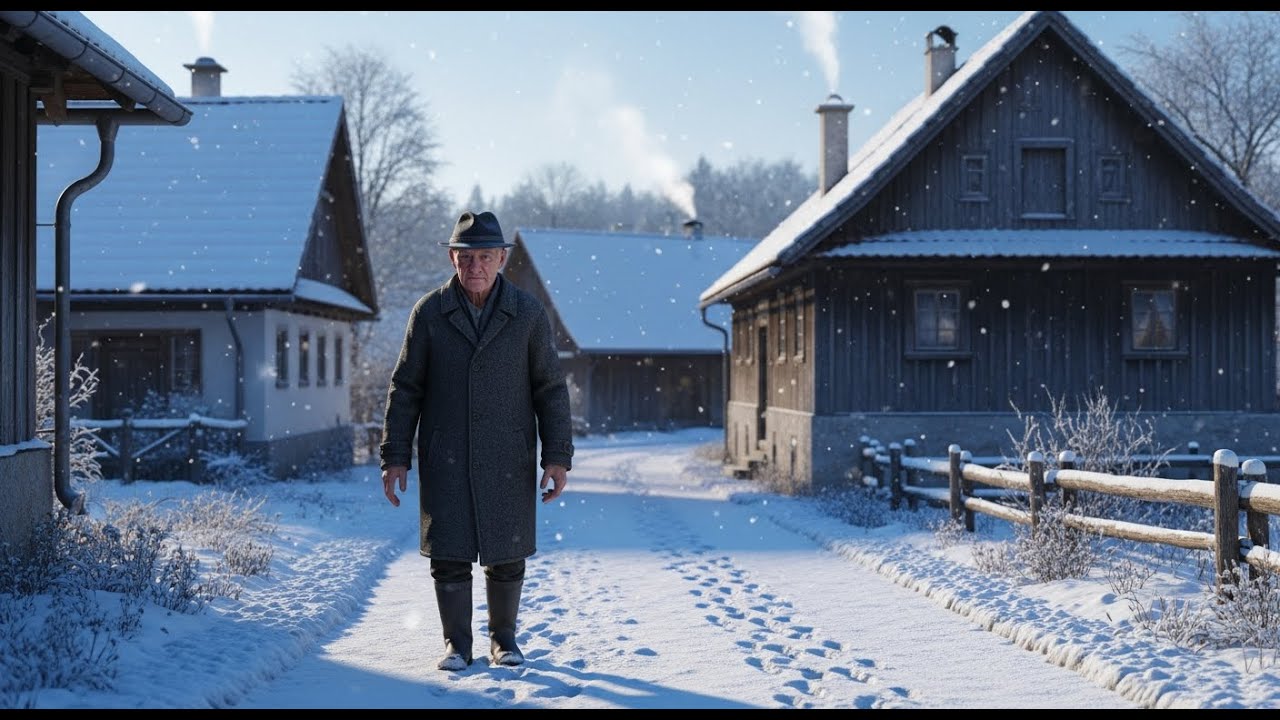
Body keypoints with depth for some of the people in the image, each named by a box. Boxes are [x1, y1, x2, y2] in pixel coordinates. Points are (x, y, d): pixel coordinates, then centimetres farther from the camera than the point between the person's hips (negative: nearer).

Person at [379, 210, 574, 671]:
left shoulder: (528, 314, -1)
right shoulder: (429, 313, -1)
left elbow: (551, 389, 1)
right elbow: (404, 389, 3)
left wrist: (557, 456, -6)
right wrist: (394, 457, -2)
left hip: (508, 461, 0)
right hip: (444, 460, 0)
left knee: (506, 555, 7)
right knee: (449, 555, 1)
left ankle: (503, 638, 26)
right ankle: (457, 645, 17)